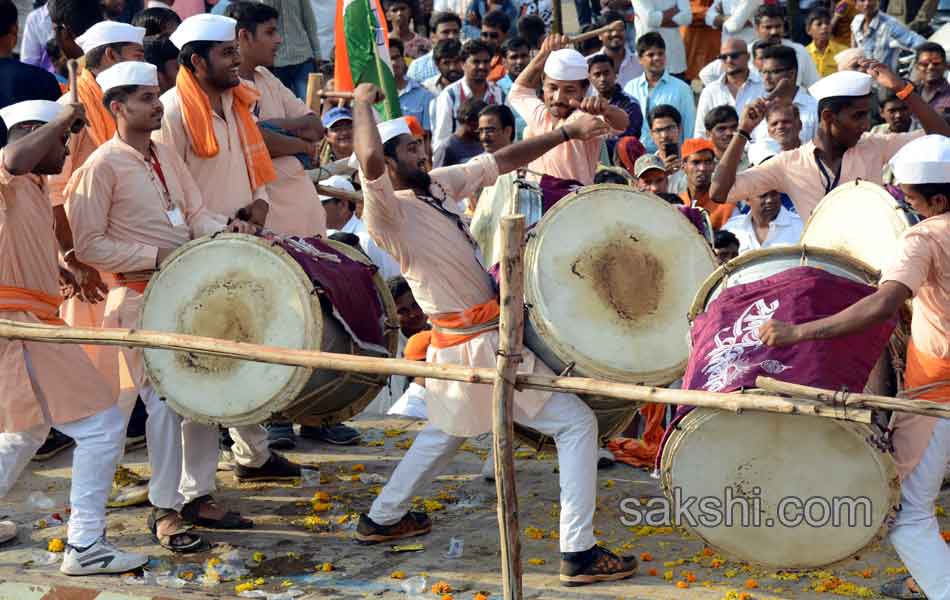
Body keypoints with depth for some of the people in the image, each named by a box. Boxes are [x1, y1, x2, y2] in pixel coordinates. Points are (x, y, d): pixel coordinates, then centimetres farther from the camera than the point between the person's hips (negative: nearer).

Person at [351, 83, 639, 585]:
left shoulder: (436, 185, 4)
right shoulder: (389, 212, -20)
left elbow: (501, 162, 7)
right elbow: (369, 158, -39)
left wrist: (566, 132, 1)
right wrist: (363, 104, -22)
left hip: (452, 344, 10)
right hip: (479, 343, -10)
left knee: (446, 432, 31)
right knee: (576, 422, -4)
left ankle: (381, 519, 41)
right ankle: (579, 553, -7)